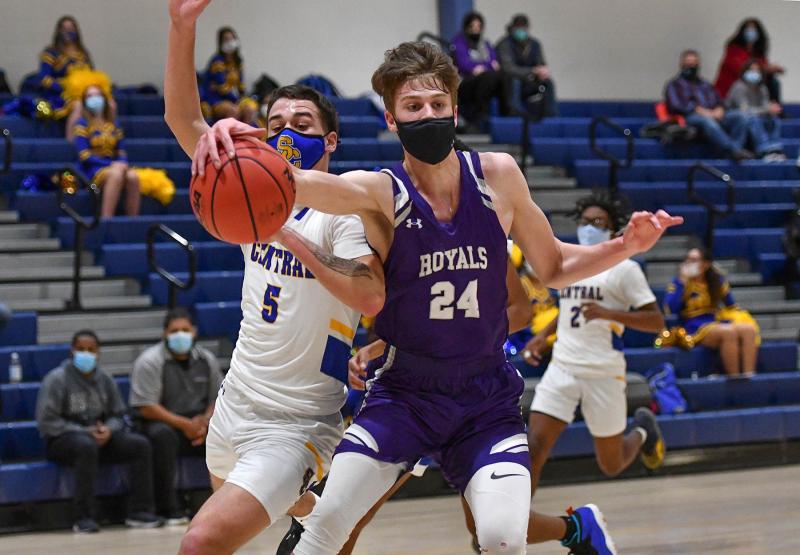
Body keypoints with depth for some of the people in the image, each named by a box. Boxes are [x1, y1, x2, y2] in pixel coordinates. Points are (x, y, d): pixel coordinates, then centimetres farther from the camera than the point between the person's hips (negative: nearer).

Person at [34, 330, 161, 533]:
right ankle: (83, 518, -36)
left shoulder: (105, 380, 9)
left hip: (100, 436, 5)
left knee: (140, 444, -15)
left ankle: (139, 511, -12)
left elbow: (117, 415, 15)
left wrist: (108, 430, -11)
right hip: (62, 439, -5)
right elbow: (46, 421, -11)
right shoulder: (57, 379, -6)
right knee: (87, 446, -39)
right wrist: (85, 432, -18)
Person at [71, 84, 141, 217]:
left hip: (114, 167, 4)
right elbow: (84, 155, -7)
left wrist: (122, 163, -10)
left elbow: (121, 152, 15)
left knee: (132, 176, -31)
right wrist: (111, 164, -16)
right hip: (92, 171, -4)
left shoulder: (114, 125, 19)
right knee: (116, 174, -38)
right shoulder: (82, 124, 3)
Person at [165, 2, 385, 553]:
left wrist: (288, 234, -32)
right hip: (236, 402, 8)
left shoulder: (343, 207, -12)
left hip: (294, 425, -8)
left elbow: (372, 297, -29)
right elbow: (184, 119, -1)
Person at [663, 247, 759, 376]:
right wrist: (682, 281, -12)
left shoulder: (717, 280, 14)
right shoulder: (679, 283, 3)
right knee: (728, 332, -34)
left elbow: (730, 305, 25)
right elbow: (670, 309, -14)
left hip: (717, 325, 5)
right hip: (695, 330, -5)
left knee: (749, 329, -24)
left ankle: (748, 375, -36)